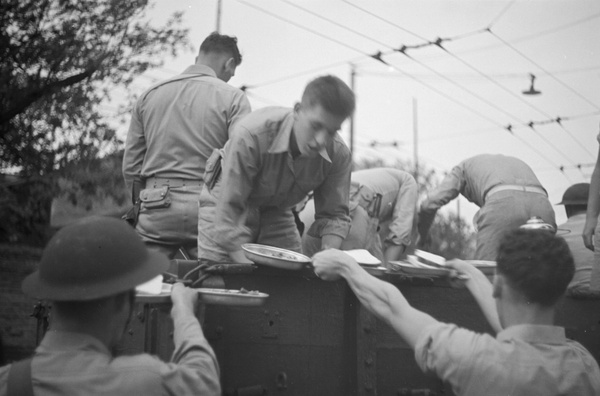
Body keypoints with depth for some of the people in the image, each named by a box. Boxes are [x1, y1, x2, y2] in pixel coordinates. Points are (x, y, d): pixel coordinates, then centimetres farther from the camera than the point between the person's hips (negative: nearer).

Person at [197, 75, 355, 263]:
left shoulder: (339, 154, -20)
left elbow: (334, 215, -11)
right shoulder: (251, 135, -35)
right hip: (224, 204, -4)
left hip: (276, 212, 4)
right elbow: (229, 209, -33)